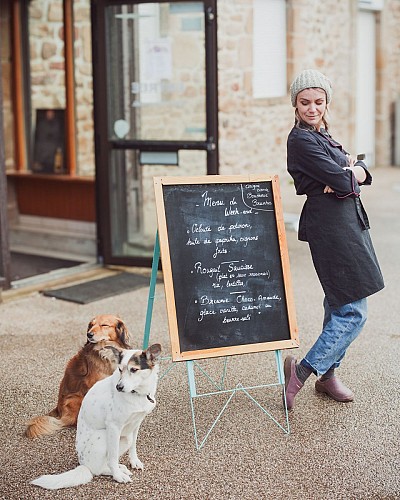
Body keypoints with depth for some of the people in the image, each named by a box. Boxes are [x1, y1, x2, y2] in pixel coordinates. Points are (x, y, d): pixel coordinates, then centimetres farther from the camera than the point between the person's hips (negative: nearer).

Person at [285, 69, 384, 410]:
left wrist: (346, 175, -12)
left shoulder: (322, 137, 17)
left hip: (346, 224, 10)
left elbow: (363, 173, 8)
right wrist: (348, 172, 2)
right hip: (331, 226, -10)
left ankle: (328, 373, 26)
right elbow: (341, 180, -20)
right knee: (354, 311, -9)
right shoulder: (301, 140, -12)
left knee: (339, 304, 16)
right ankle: (303, 370, -4)